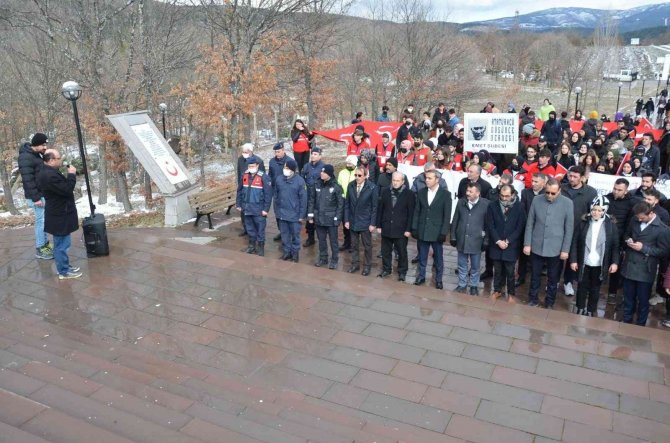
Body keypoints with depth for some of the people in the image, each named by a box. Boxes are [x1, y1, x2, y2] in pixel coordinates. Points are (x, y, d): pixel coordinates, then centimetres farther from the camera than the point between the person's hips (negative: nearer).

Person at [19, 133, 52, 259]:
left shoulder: (36, 155, 13)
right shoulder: (26, 157, -17)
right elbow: (28, 179, -22)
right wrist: (35, 198, -23)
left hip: (43, 194, 9)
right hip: (37, 196, -9)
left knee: (44, 220, 14)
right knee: (41, 220, -6)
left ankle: (45, 244, 23)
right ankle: (40, 249, 2)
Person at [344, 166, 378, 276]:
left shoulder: (372, 187, -13)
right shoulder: (351, 186, -3)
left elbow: (374, 207, -9)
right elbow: (347, 204, 3)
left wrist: (373, 224, -11)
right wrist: (346, 220, -1)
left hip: (365, 222, -3)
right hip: (353, 221, 3)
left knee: (367, 246, 10)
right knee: (354, 245, 14)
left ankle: (367, 266, 23)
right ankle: (355, 264, 28)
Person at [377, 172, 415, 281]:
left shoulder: (409, 194, -7)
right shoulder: (385, 191, 3)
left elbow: (410, 213, -7)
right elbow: (380, 209, 6)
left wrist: (408, 229, -10)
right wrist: (378, 225, 3)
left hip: (401, 230, -3)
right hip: (386, 228, 3)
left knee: (402, 252, 8)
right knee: (385, 251, 13)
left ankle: (402, 272, 22)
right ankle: (386, 269, 30)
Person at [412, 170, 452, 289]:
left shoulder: (445, 194, -7)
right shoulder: (421, 192, 3)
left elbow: (447, 215, -7)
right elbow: (416, 211, 6)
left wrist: (443, 233, -11)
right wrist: (414, 228, 2)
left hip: (437, 232, -3)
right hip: (422, 231, 3)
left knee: (438, 257, 9)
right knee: (422, 256, 13)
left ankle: (438, 279, 21)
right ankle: (421, 276, 27)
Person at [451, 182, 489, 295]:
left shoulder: (486, 204, -11)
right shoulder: (461, 202, -1)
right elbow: (455, 221, 6)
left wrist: (486, 241, -4)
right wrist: (453, 237, 6)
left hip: (476, 241, -3)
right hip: (461, 239, 3)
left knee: (475, 266, 12)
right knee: (462, 265, 14)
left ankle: (474, 286, 28)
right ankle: (462, 285, 28)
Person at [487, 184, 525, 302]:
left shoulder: (519, 206, -8)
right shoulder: (492, 205, -5)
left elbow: (520, 227, -7)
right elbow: (490, 225, -4)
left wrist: (508, 241, -11)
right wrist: (498, 241, -11)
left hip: (511, 245, -1)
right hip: (496, 244, 2)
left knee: (510, 271, 8)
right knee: (497, 270, 13)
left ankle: (511, 293, 24)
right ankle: (497, 290, 30)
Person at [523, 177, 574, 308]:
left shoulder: (567, 203, -8)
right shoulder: (536, 201, -4)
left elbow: (569, 228, -4)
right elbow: (529, 224, 2)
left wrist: (565, 249, -6)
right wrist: (527, 244, -1)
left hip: (555, 249, -1)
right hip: (536, 247, 1)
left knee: (553, 279, 13)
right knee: (534, 277, 14)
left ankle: (549, 304, 29)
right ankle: (532, 300, 32)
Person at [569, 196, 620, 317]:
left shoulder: (611, 225, -7)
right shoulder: (583, 222, -6)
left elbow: (615, 246, -2)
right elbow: (575, 242, -3)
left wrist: (615, 262, -10)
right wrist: (573, 260, -5)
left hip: (599, 265, 0)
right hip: (583, 263, 0)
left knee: (595, 289, 15)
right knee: (582, 287, 14)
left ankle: (591, 311, 31)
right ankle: (580, 309, 31)